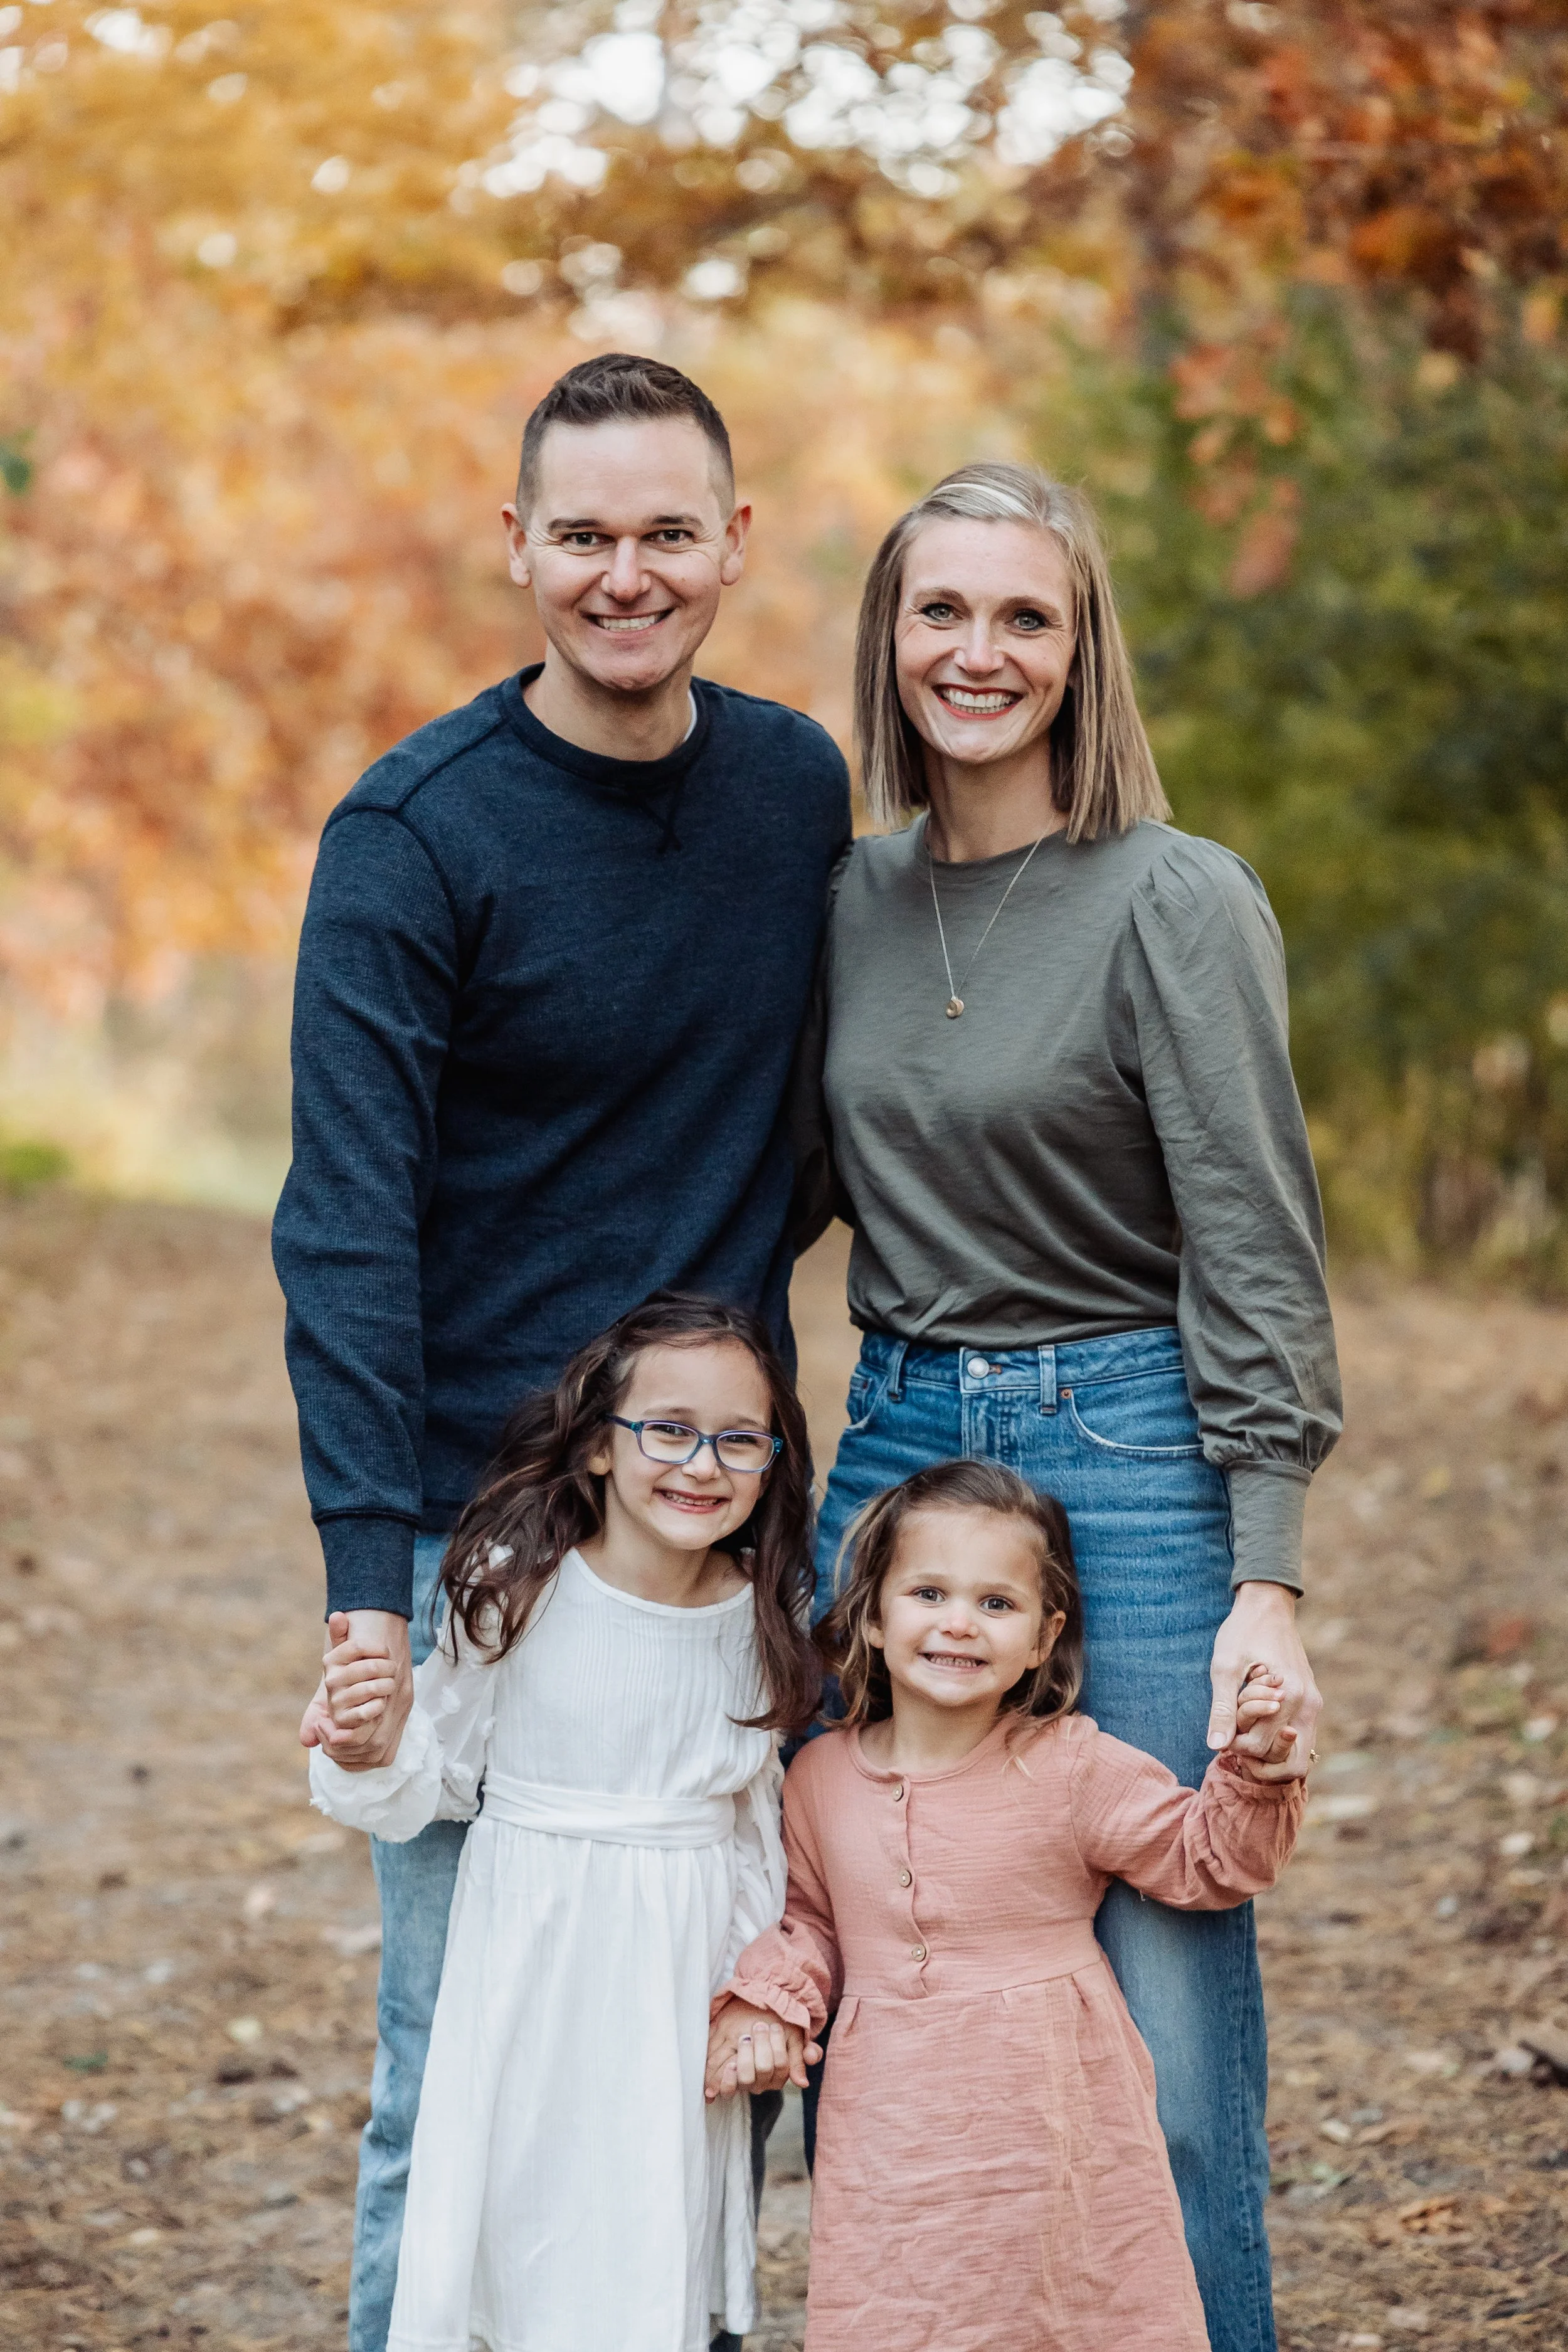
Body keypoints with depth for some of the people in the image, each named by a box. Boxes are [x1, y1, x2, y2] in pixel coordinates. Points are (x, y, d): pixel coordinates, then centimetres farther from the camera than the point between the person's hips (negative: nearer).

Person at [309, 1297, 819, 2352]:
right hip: (534, 1969, -2)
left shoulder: (763, 1616, -3)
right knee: (526, 2245, 6)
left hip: (683, 1972, 2)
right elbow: (433, 1784, -4)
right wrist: (364, 1753, -24)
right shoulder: (516, 1590, -13)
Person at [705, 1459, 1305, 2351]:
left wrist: (1256, 1775, -17)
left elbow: (1205, 1860, -1)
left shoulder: (1074, 1769, -7)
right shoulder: (823, 1776, 3)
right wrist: (765, 2003, 2)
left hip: (1053, 2129, -2)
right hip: (888, 2140, 2)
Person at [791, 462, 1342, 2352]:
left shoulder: (1176, 900, -8)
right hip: (895, 1440, 5)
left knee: (1161, 2011, -2)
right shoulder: (854, 893, 9)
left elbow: (1254, 1250, -10)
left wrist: (1269, 1581, -16)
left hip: (1127, 1450, -5)